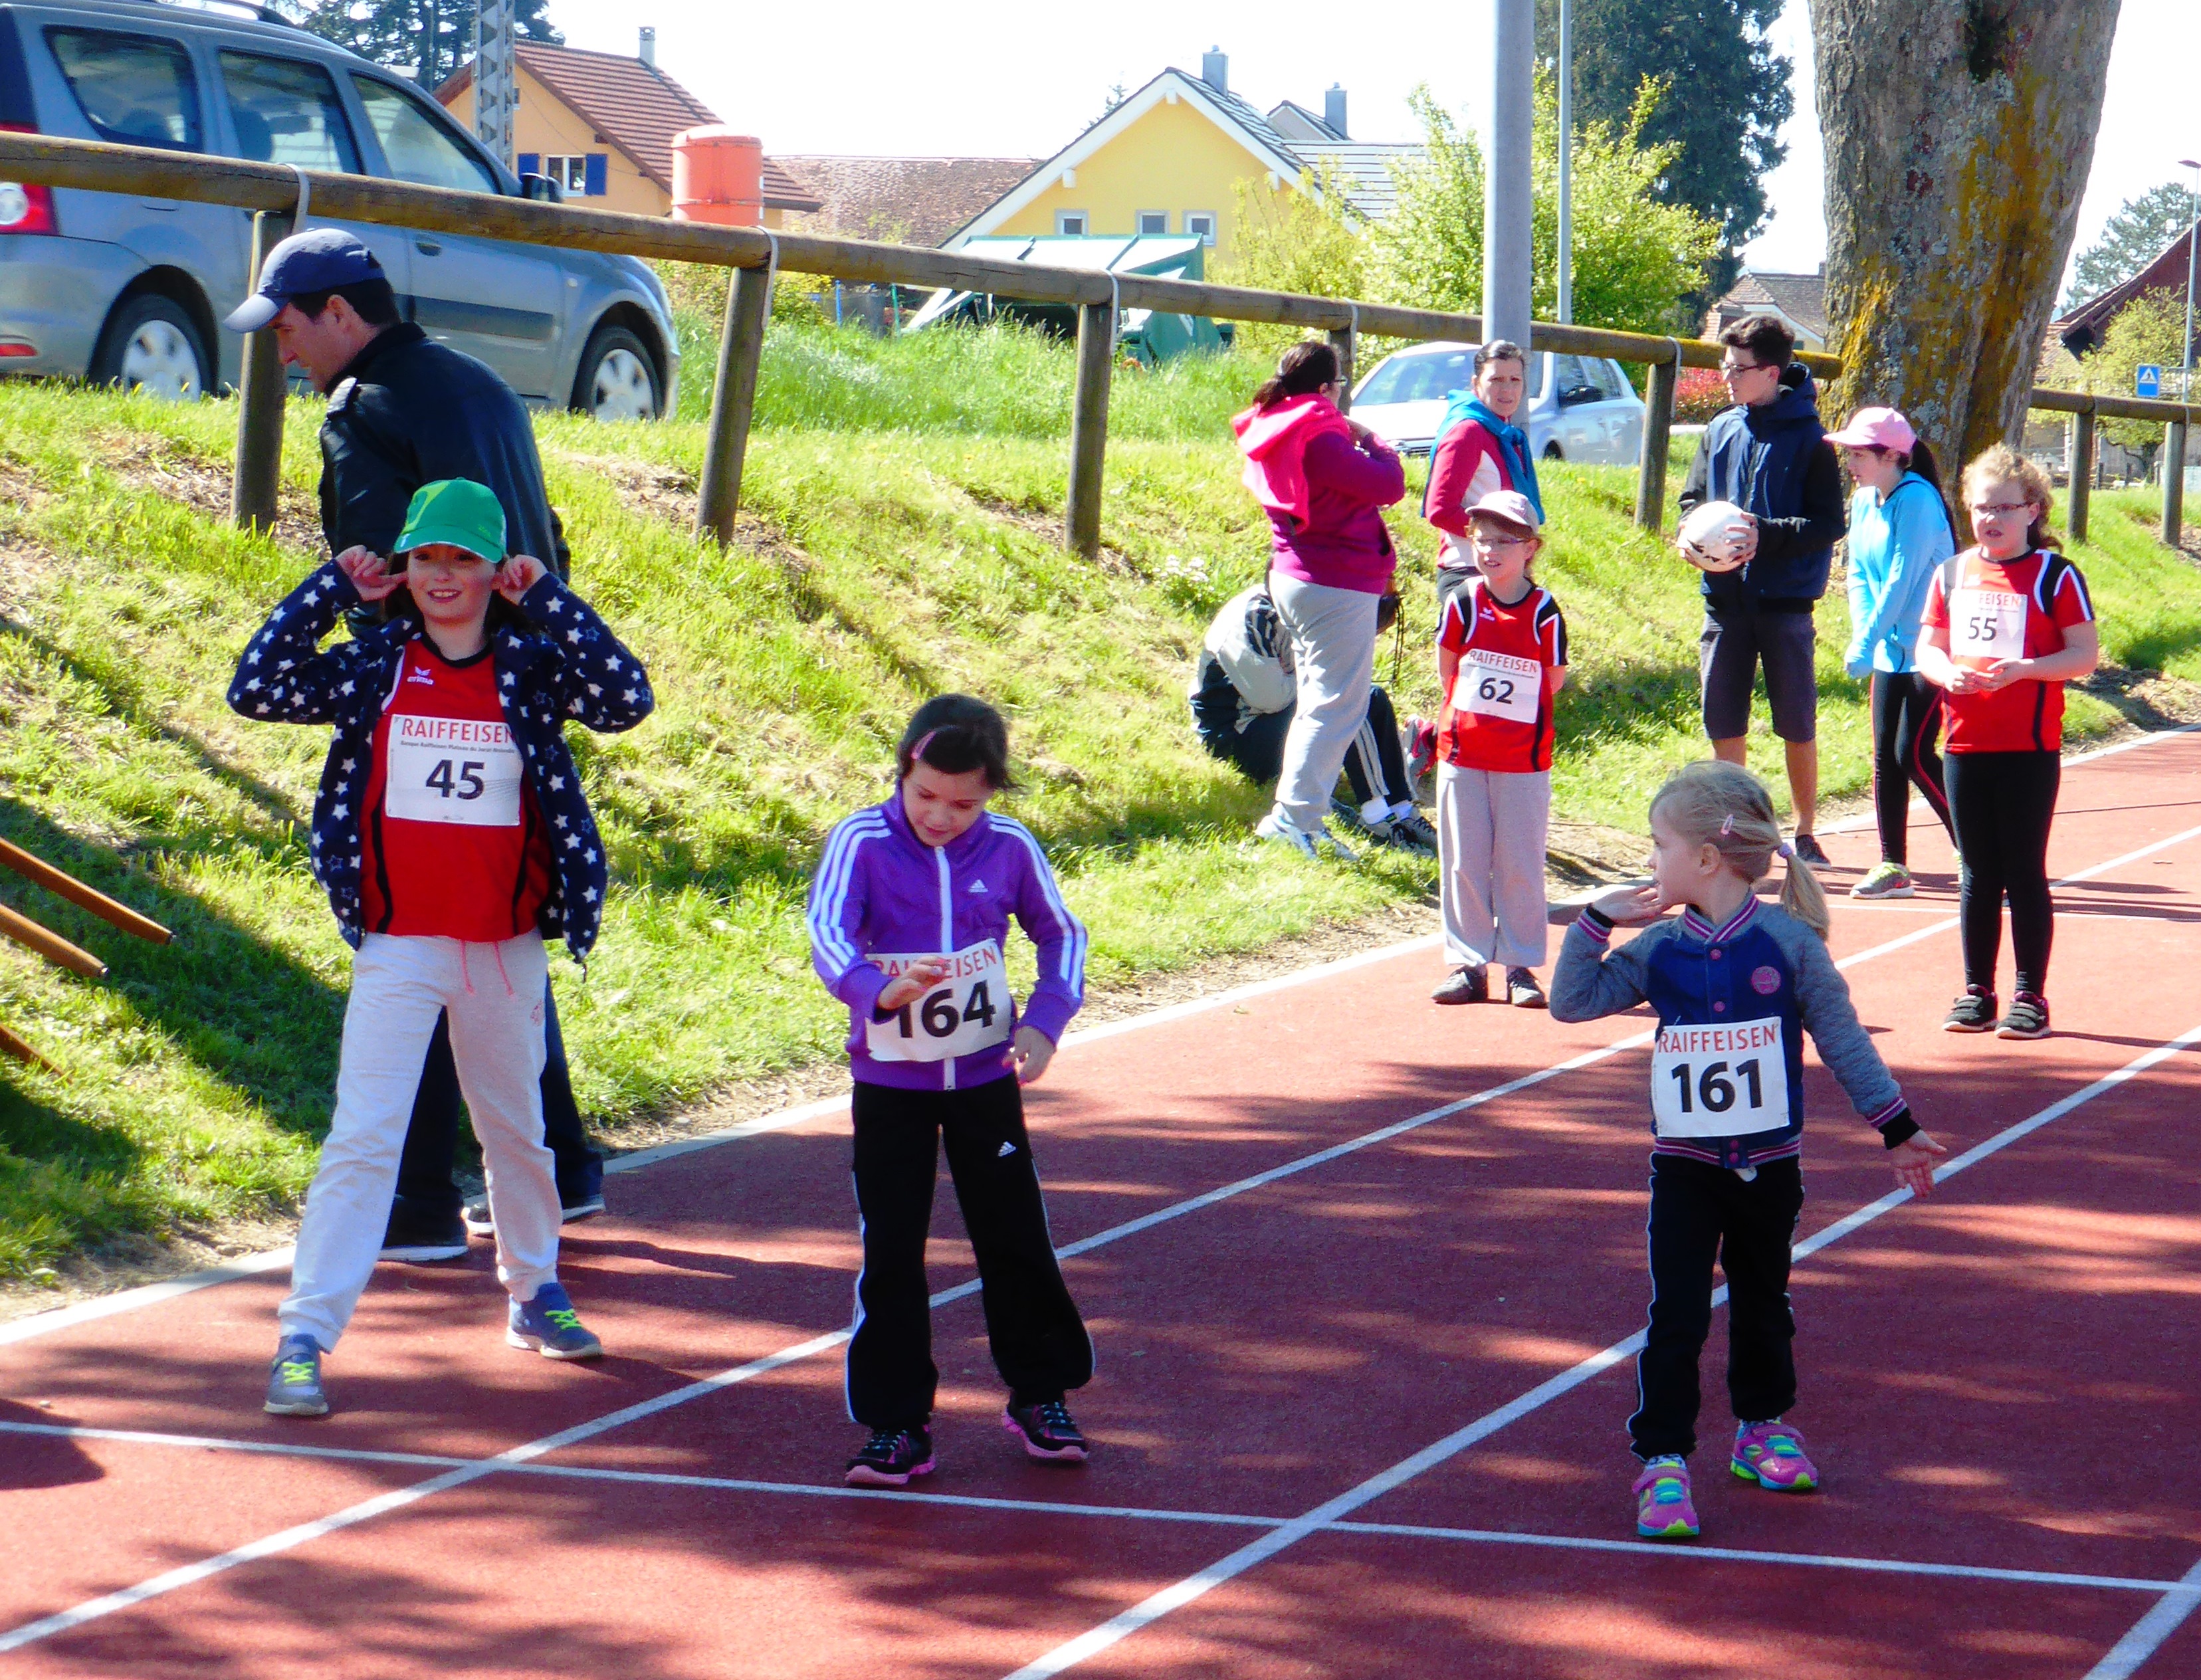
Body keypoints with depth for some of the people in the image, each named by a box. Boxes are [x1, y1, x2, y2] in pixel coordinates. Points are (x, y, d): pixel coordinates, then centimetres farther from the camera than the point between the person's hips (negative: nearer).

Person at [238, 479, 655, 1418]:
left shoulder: (532, 667, 0)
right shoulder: (372, 667, 0)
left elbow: (627, 702, -17)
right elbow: (256, 691, -11)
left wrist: (546, 599, -14)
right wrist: (331, 590, -10)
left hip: (507, 949, 2)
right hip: (399, 946, -2)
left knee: (515, 1130, 19)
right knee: (363, 1138, -10)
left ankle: (534, 1291, 40)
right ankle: (304, 1338, -11)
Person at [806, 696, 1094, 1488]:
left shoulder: (1010, 848, -6)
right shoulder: (861, 843, -14)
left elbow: (1061, 933, 8)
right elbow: (827, 931, -28)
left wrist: (1045, 1019, -7)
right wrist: (874, 988, -48)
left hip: (986, 1075, 2)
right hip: (888, 1083, -1)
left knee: (1015, 1237, 8)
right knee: (891, 1252, 1)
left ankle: (1041, 1393, 26)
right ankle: (897, 1422, 9)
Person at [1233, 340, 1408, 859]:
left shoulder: (1272, 435, 7)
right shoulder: (1320, 441, -21)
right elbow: (1388, 485, -18)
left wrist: (1350, 439, 6)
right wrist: (1368, 439, -4)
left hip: (1293, 578, 10)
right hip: (1338, 587, -10)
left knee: (1315, 701, 19)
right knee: (1337, 705, -7)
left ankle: (1296, 815, 21)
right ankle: (1295, 817, -11)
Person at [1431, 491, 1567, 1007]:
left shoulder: (1544, 612, -7)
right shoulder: (1463, 606, -3)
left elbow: (1554, 681, 1)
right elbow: (1446, 671, 7)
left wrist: (1514, 717, 5)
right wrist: (1468, 713, 7)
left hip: (1523, 760, -2)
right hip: (1462, 755, 2)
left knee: (1520, 865, 4)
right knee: (1463, 863, 6)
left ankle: (1521, 967, 12)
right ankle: (1467, 964, 13)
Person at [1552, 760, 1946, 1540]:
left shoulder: (1789, 942, -10)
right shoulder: (1657, 950, -3)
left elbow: (1842, 1039, -2)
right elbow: (1571, 1001, -2)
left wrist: (1897, 1129, 1)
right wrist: (1596, 921, -11)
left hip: (1770, 1167, -1)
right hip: (1684, 1168, 1)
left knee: (1762, 1307, 17)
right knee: (1674, 1320, -6)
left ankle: (1763, 1430, 36)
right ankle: (1662, 1461, -1)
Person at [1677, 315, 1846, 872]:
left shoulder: (1809, 439, -7)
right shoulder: (1721, 431, 8)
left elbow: (1830, 524, -10)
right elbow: (1692, 500, 14)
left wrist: (1766, 535, -23)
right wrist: (1692, 538, -8)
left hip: (1785, 599, -4)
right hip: (1726, 597, 4)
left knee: (1798, 726, 5)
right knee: (1723, 722, 7)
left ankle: (1805, 834, 17)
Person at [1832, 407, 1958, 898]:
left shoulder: (1917, 501, -19)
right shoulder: (1864, 502, 6)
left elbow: (1901, 580, -22)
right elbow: (1859, 574, 9)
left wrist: (1865, 644, -20)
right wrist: (1863, 634, -5)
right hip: (1892, 650, 8)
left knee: (1914, 754, -10)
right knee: (1886, 755, 6)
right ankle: (1893, 866, 12)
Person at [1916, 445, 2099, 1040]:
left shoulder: (2055, 576, -3)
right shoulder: (1952, 574, 11)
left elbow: (2085, 655, -7)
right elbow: (1927, 649, 13)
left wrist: (2022, 669, -21)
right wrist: (1947, 673, -9)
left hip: (2030, 749, -4)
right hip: (1966, 745, 4)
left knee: (2025, 873, -1)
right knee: (1977, 874, 9)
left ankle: (2031, 996, 5)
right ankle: (1977, 992, 16)